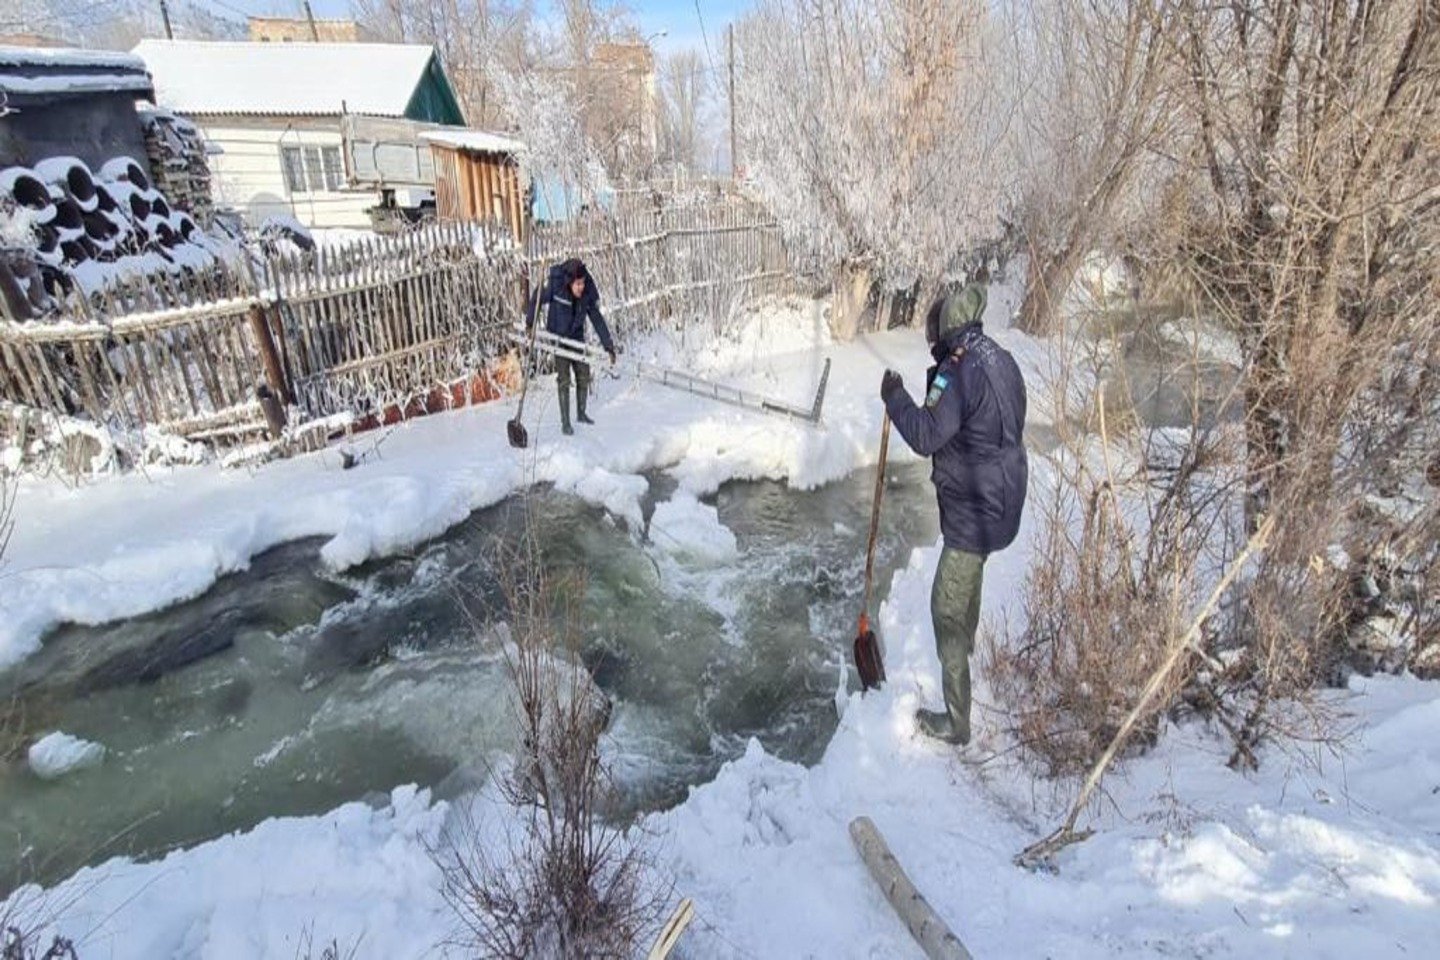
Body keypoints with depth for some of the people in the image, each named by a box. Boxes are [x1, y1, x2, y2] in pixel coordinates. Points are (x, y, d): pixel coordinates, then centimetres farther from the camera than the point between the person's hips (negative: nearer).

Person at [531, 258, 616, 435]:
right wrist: (530, 324, -4)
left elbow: (597, 320, -9)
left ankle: (581, 413, 28)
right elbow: (538, 299, -6)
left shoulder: (588, 294, -15)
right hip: (558, 338, -3)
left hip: (577, 338, 3)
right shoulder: (554, 284, -22)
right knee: (564, 380, -7)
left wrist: (608, 345, -12)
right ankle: (565, 422, 1)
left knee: (584, 377, 7)